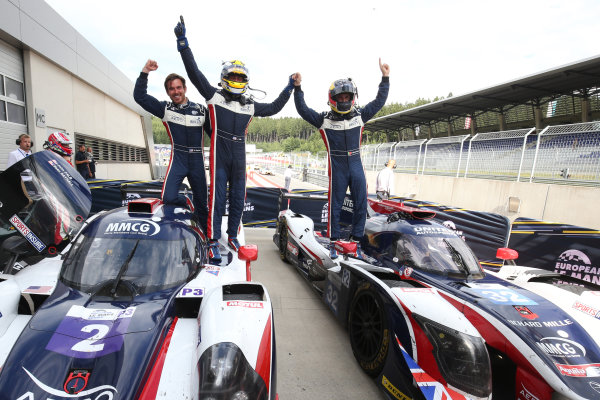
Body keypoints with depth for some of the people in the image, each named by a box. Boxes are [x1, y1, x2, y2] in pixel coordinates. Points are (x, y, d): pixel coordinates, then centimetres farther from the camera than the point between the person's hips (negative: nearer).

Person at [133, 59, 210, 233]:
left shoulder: (200, 109, 5)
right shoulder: (165, 108, 4)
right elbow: (139, 96, -2)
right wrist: (144, 72, -11)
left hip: (197, 160, 0)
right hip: (177, 159, 0)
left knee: (202, 203, 8)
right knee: (168, 198, -19)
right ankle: (186, 202, 15)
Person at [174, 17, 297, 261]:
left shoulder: (250, 106, 15)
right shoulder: (214, 97, 4)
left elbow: (273, 108, 24)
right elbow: (194, 73, -2)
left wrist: (289, 89, 24)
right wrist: (182, 42, -6)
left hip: (239, 157, 5)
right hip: (219, 156, -4)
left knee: (238, 198, 8)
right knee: (217, 198, -7)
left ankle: (232, 236, 23)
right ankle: (213, 242, 2)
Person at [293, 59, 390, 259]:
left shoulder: (360, 116, 8)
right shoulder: (324, 120, 1)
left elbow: (379, 101, 12)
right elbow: (303, 110, -3)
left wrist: (385, 78, 7)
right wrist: (297, 88, -11)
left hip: (357, 167, 3)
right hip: (337, 169, -3)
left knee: (361, 205, 4)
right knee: (335, 206, 2)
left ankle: (356, 242, 18)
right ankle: (333, 243, 16)